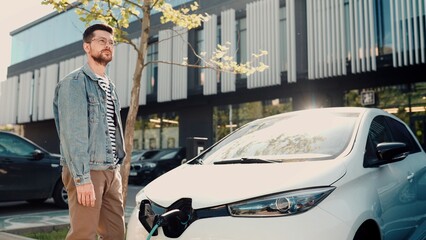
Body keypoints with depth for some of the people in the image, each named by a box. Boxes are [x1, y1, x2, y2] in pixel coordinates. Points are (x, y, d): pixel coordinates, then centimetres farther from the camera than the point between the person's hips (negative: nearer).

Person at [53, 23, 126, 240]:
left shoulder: (109, 85, 18)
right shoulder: (75, 82, -7)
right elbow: (73, 134, -15)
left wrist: (116, 168, 15)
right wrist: (82, 178, -21)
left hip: (111, 171, 8)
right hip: (87, 171, -8)